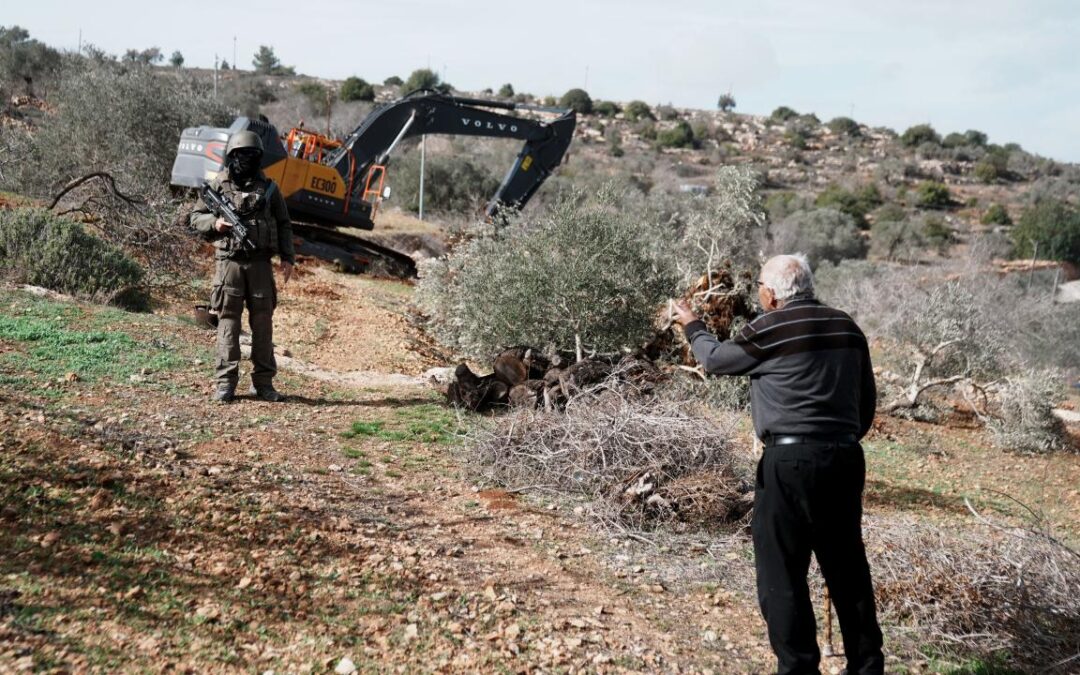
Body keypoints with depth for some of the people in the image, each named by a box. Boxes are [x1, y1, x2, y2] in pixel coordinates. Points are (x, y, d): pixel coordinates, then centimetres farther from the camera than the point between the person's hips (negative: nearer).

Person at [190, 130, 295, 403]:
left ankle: (263, 382, 11)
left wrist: (287, 257, 3)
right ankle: (226, 382, 3)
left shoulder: (269, 187, 8)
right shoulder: (218, 185, 5)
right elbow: (196, 217, 10)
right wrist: (214, 223, -11)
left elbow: (284, 225, 12)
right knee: (228, 322, 0)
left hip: (261, 264, 2)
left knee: (263, 322, 4)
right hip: (229, 263, -1)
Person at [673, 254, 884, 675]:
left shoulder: (768, 329, -8)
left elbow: (716, 360, 8)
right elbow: (867, 400, 15)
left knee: (782, 574, 2)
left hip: (790, 462, -7)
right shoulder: (847, 328, 10)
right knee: (847, 568, 16)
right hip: (845, 459, 7)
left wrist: (692, 327, 26)